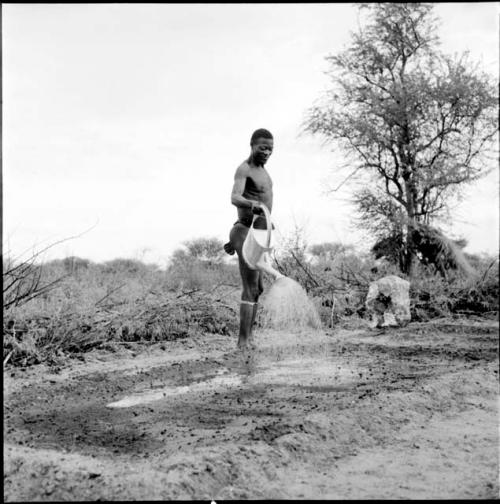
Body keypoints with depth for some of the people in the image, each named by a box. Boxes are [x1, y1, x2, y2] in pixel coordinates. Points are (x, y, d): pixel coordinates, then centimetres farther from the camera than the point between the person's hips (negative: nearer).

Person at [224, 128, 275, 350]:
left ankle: (248, 337, 18)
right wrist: (252, 204, -55)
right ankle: (243, 340, -9)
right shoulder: (244, 169, -14)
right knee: (251, 289, -11)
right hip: (248, 234, -10)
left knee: (258, 289, 12)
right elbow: (235, 198, -32)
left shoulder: (261, 169, 17)